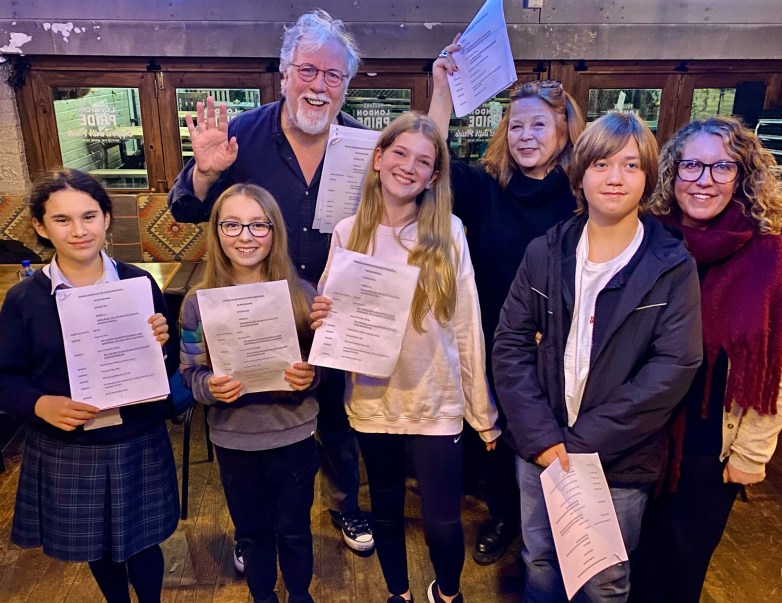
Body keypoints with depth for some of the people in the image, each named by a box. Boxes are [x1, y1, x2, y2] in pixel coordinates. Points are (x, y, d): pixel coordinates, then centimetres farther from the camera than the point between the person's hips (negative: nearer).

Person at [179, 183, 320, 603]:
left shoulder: (301, 293, -10)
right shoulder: (198, 301, -9)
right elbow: (190, 373, -3)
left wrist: (311, 376, -22)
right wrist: (209, 387, -23)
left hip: (292, 436, -1)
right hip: (233, 439, 1)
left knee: (293, 530, 18)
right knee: (251, 531, 22)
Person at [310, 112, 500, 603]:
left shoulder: (449, 232, -8)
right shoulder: (348, 233, -3)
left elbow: (467, 326, -6)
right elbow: (330, 315, 8)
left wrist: (484, 411, -2)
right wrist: (323, 318, -16)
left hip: (438, 404, -2)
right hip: (373, 403, 2)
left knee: (443, 522, 8)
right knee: (386, 514, 20)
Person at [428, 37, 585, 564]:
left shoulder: (583, 196, -8)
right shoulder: (484, 187, -5)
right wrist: (443, 89, -23)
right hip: (492, 349, 2)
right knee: (494, 435, 20)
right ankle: (502, 516, 48)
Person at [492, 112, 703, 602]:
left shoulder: (672, 267, -8)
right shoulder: (545, 253, -2)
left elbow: (673, 369, -14)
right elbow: (511, 345, -4)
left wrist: (582, 442, -17)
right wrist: (541, 437, -13)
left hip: (620, 463, -2)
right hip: (540, 450, 2)